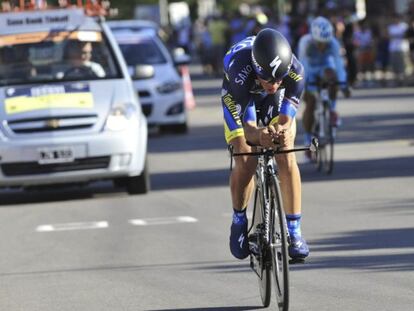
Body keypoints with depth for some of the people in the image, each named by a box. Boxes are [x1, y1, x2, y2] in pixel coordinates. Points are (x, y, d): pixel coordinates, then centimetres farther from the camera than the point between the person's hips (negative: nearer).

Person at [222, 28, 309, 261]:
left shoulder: (295, 71, -35)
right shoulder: (239, 69, -42)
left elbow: (286, 117, -31)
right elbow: (243, 123, -38)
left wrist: (282, 132, -55)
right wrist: (258, 135, -61)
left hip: (276, 103, 2)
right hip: (240, 102, -2)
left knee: (286, 157, -19)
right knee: (246, 161, -20)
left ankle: (294, 231, -12)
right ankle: (239, 221, 5)